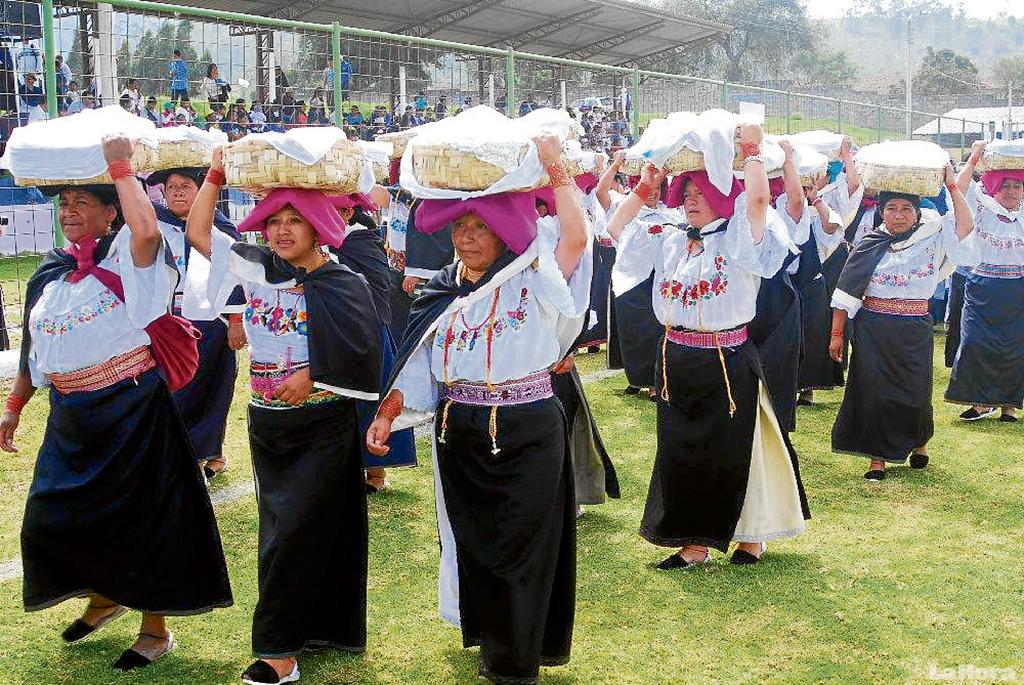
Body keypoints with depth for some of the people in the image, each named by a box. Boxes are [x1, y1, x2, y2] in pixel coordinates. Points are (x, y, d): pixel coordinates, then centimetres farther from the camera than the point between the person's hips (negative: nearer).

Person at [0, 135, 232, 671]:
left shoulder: (124, 257, -7)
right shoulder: (49, 272, 12)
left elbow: (146, 230, -33)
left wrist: (120, 166, -23)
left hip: (131, 411, -7)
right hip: (70, 416, 7)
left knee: (140, 517, 1)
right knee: (52, 518, 10)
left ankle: (155, 628, 18)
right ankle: (104, 596, 38)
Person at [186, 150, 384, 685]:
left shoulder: (343, 284, -7)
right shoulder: (258, 269, 6)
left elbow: (360, 353, -13)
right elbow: (198, 231, 8)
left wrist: (314, 375, -21)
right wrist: (216, 174, 2)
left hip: (323, 425, -5)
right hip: (268, 424, 5)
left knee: (297, 529, -8)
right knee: (279, 528, 10)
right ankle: (307, 628, 24)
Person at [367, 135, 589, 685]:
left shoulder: (533, 281, -6)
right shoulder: (441, 294, 8)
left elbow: (575, 237, -23)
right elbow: (417, 366, 8)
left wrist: (555, 169, -18)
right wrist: (387, 414, -2)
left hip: (527, 432, -4)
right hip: (460, 435, 5)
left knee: (521, 545, 1)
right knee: (472, 541, 13)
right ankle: (491, 640, 33)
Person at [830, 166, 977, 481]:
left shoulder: (931, 239, 3)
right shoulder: (870, 245, 1)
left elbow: (964, 227, -14)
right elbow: (847, 292, 2)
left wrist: (952, 186, -12)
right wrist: (837, 333, 0)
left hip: (914, 331, 0)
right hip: (873, 329, 0)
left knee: (914, 392, 4)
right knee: (874, 391, 0)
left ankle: (919, 441, 35)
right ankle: (878, 457, 13)